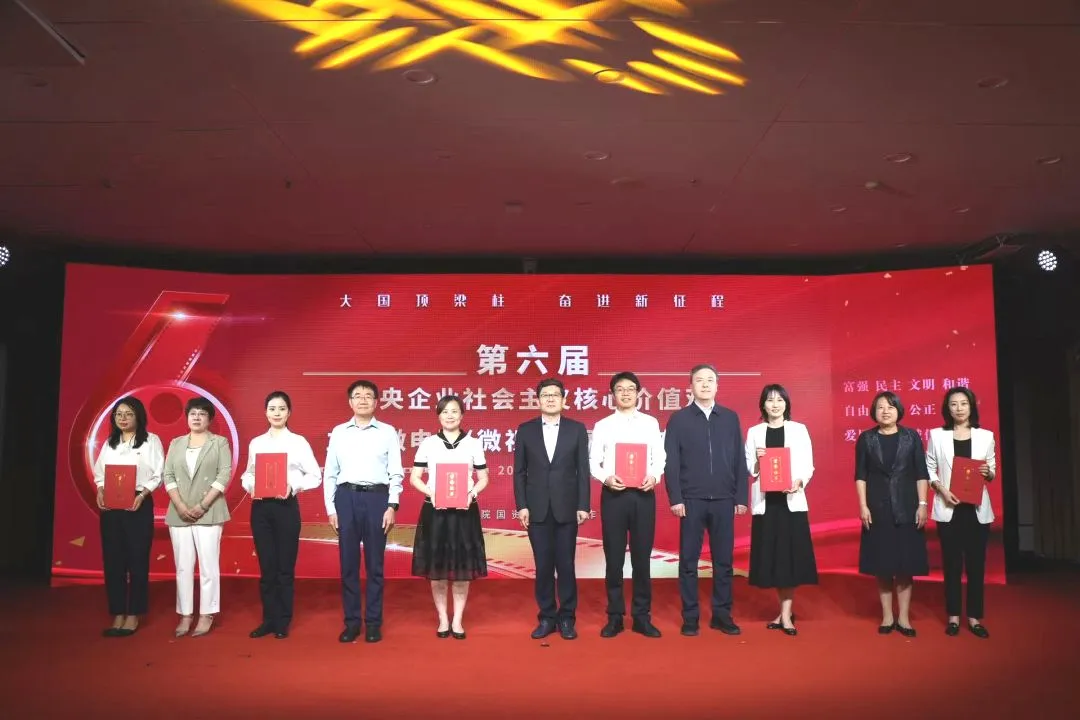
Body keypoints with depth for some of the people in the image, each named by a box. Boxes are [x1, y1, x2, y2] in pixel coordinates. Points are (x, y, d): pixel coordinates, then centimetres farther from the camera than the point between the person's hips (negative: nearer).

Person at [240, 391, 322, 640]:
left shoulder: (298, 441, -1)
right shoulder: (256, 443, 9)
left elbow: (315, 476, -3)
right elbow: (248, 474, 13)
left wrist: (293, 486, -18)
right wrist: (250, 485, -9)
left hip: (286, 506, -3)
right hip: (260, 507, 3)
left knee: (285, 567, 3)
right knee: (266, 567, 7)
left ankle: (283, 622, 14)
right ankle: (269, 619, 18)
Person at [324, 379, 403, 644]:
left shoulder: (388, 432, 4)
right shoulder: (338, 432, 8)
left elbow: (396, 473, 3)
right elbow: (330, 473, 8)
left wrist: (392, 506, -6)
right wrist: (330, 508, 2)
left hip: (376, 497, -1)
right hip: (346, 497, 1)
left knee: (375, 563, 5)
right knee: (348, 562, 6)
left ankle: (374, 622, 15)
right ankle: (351, 621, 17)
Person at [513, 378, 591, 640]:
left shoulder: (577, 429, 3)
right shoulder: (525, 430, 5)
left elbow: (583, 470, 1)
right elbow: (519, 471, 4)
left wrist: (583, 506, -4)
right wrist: (521, 506, -3)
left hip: (566, 507, -1)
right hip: (537, 508, 1)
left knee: (565, 564, 4)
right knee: (543, 565, 7)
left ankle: (567, 618, 17)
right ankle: (547, 617, 18)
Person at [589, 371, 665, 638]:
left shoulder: (651, 423, 8)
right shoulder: (602, 425, 6)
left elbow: (660, 457, 6)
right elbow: (593, 461, 3)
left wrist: (654, 476, -13)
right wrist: (606, 478, -16)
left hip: (643, 494, 1)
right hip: (613, 494, 0)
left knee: (642, 557, 6)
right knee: (614, 558, 5)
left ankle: (642, 616, 16)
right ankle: (615, 617, 15)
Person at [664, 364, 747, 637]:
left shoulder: (730, 418, 8)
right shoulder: (679, 419, 2)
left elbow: (739, 460, 7)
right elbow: (671, 462, -1)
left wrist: (741, 497, 2)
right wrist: (675, 498, -8)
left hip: (724, 500, 2)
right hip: (692, 500, -2)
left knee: (723, 560, 7)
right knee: (689, 561, 4)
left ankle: (722, 614, 18)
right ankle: (690, 616, 13)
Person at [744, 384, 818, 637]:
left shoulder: (799, 429, 5)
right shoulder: (754, 432, 8)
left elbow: (808, 465, 2)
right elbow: (749, 469, 7)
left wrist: (800, 482, -16)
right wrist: (758, 460, -13)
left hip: (791, 500, -1)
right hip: (765, 501, 1)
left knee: (791, 555, -4)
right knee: (771, 556, 4)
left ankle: (785, 614, 3)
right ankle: (786, 610, 18)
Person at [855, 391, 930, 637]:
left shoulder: (911, 437, 2)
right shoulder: (866, 439, 2)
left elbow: (921, 474, 1)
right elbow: (860, 475, 1)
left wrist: (922, 504, -6)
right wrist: (863, 506, -6)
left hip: (906, 508, 0)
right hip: (877, 508, 0)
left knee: (906, 563, 3)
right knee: (882, 564, 4)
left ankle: (903, 617, 12)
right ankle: (887, 616, 14)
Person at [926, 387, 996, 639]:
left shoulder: (985, 436, 5)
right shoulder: (937, 435, 2)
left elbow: (992, 471, 10)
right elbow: (929, 469, 3)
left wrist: (988, 472, -12)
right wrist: (942, 490, -13)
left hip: (977, 508, 1)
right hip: (948, 508, -1)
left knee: (976, 563, 5)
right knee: (952, 563, 4)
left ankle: (974, 618, 14)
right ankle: (953, 616, 13)